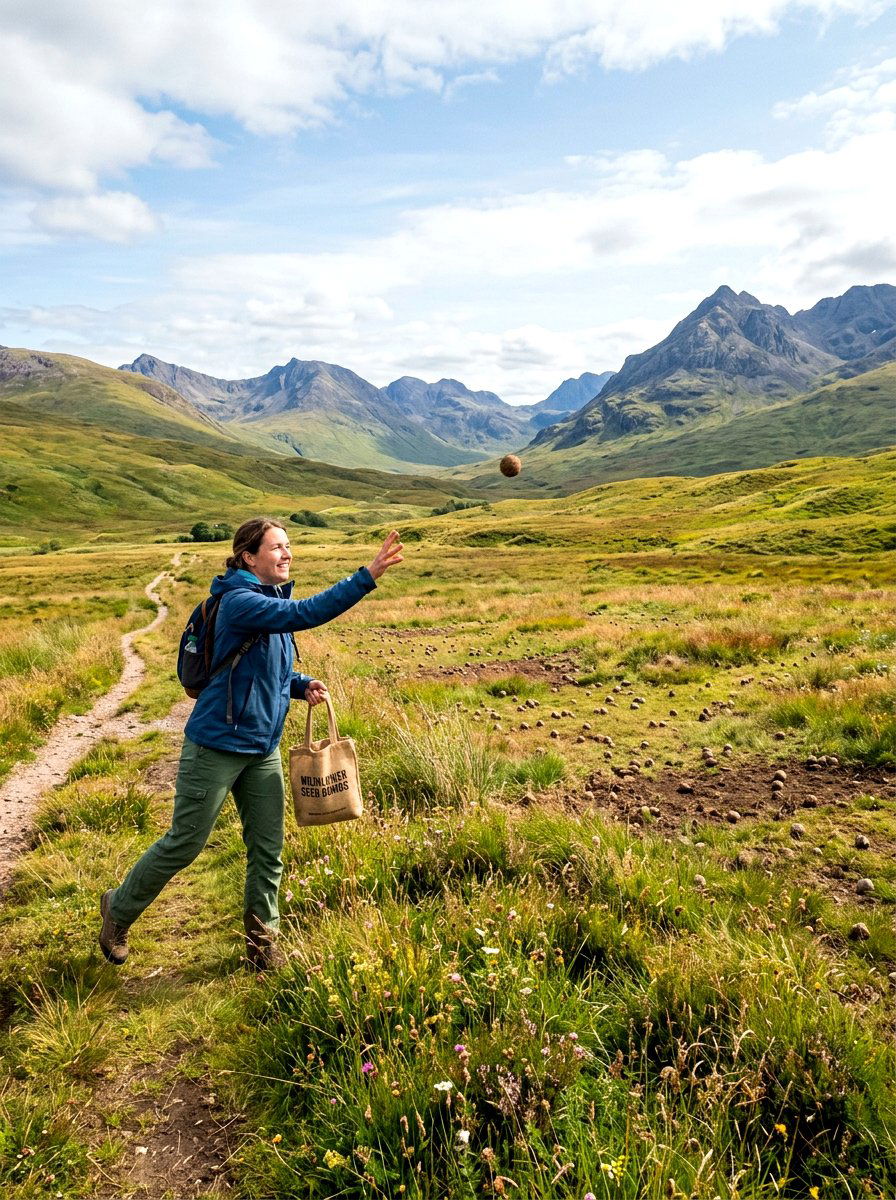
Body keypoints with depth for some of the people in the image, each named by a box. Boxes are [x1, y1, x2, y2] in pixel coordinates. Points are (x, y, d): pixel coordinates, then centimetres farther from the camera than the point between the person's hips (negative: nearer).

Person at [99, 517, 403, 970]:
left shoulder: (273, 600, 7)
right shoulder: (240, 601, -20)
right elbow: (306, 613, -35)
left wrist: (301, 685, 0)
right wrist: (367, 576, -39)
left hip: (263, 750, 8)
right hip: (216, 746, -7)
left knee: (268, 851, 10)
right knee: (184, 844, 8)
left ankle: (262, 941, 27)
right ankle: (118, 909, 34)